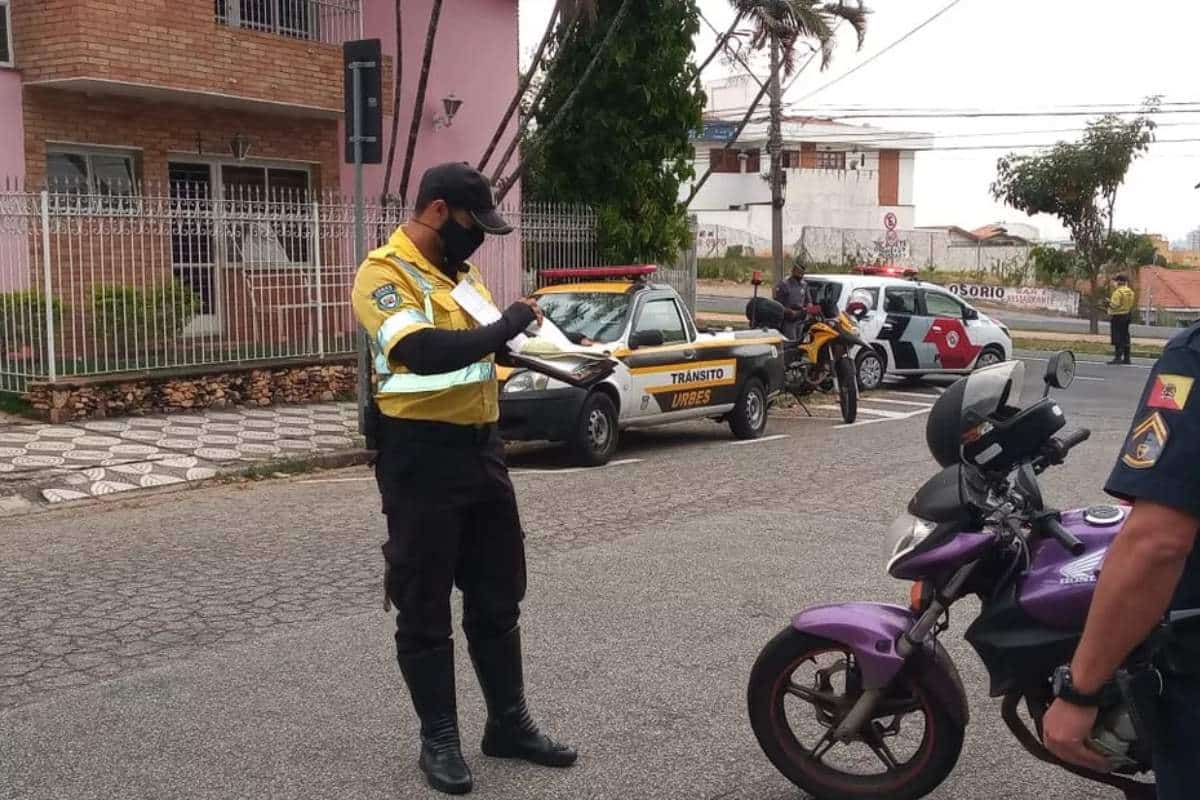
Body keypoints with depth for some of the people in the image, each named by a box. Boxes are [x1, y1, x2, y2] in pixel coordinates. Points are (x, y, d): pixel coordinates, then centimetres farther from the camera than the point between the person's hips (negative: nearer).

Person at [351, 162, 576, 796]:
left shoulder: (462, 271, 12)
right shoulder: (383, 273, -13)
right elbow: (423, 351, -29)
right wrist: (506, 326, -19)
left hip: (481, 447, 8)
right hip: (421, 454, -8)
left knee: (498, 595, 15)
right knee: (424, 605, 5)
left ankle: (509, 722, 28)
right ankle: (439, 739, 18)